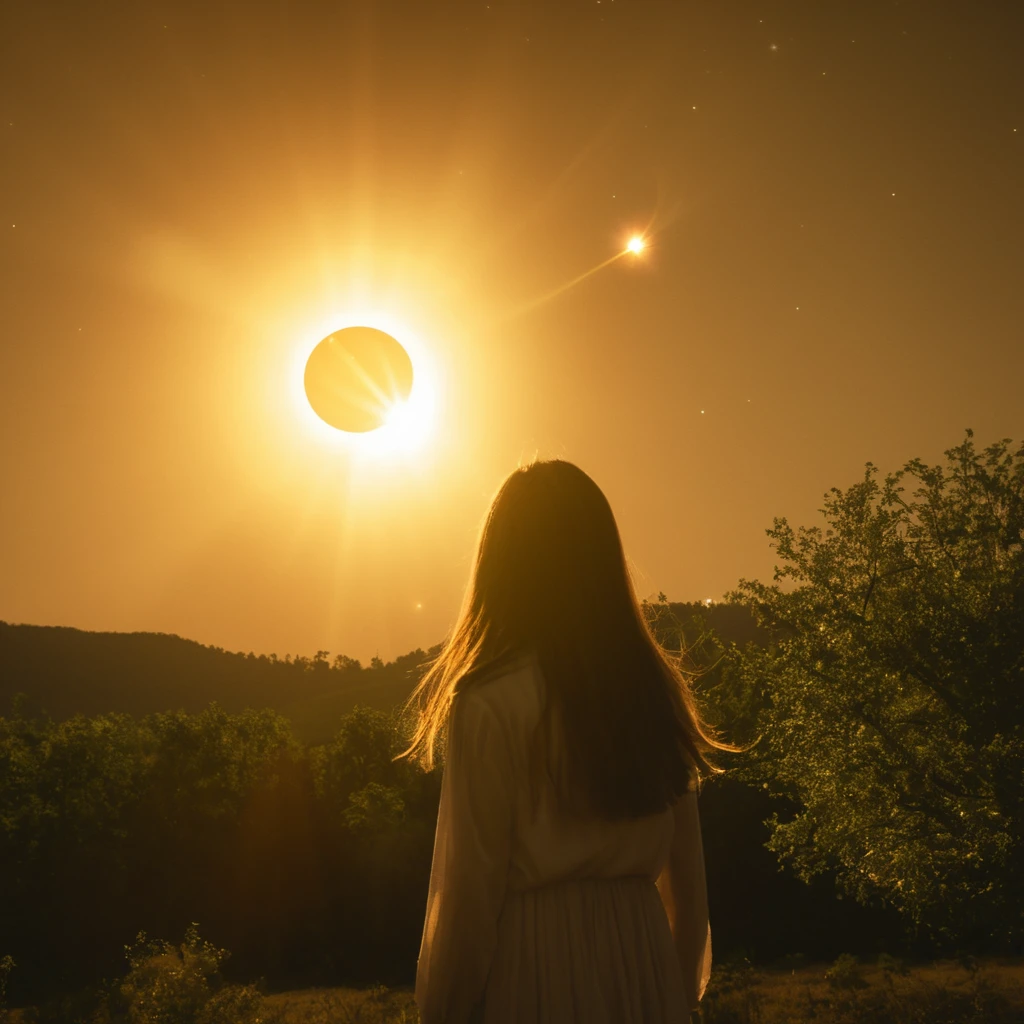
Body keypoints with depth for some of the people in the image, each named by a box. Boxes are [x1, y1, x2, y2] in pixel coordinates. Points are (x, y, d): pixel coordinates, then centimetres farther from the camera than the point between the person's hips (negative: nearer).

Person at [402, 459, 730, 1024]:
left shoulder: (491, 705, -15)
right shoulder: (657, 688, 3)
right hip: (644, 964, 6)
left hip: (535, 965, -5)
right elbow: (685, 875, 8)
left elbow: (467, 888, -13)